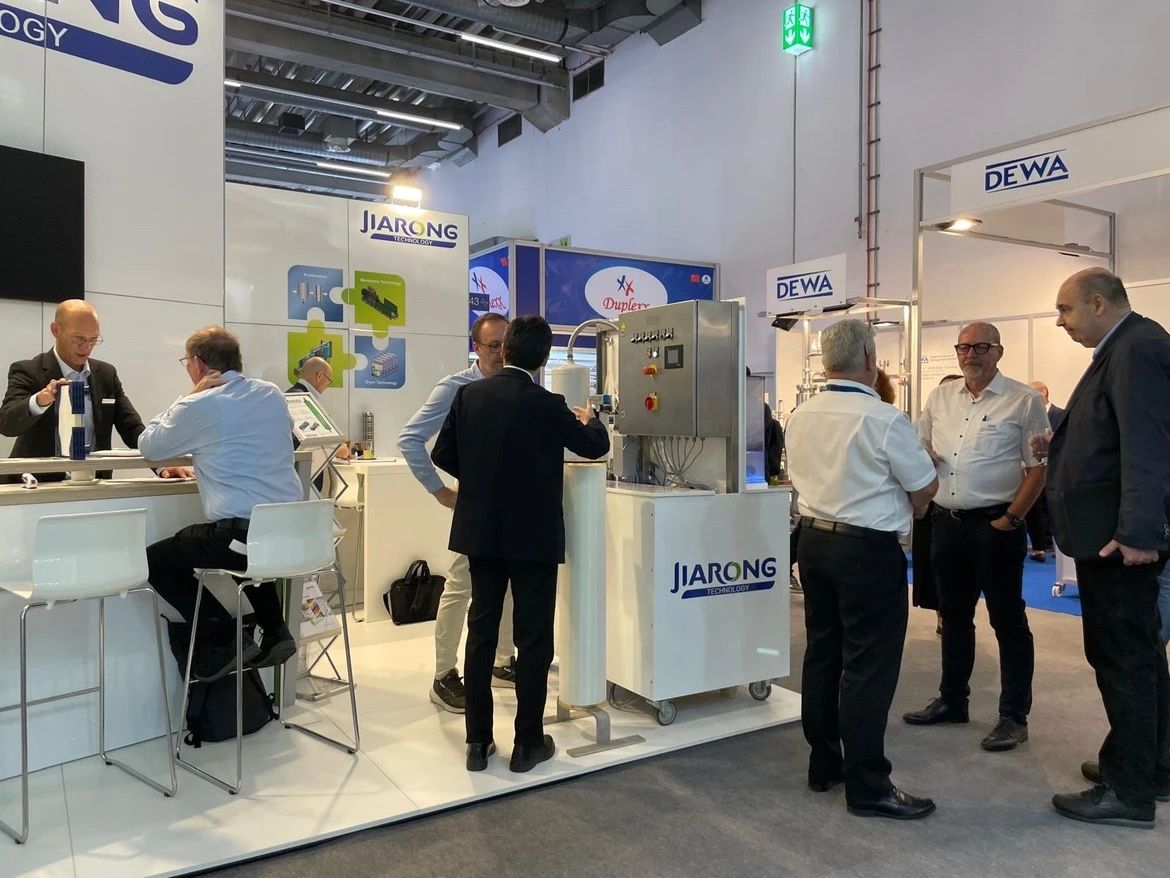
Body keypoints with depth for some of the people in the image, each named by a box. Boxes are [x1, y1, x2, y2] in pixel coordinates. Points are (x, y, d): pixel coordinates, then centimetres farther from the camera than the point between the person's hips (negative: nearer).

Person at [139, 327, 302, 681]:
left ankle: (223, 639, 8)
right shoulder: (273, 394, 11)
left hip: (239, 534, -6)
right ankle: (275, 632, 25)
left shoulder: (199, 406, -7)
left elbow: (148, 446, 10)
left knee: (155, 559, 16)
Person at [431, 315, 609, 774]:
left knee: (481, 632, 12)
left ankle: (478, 741, 20)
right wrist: (589, 419, 23)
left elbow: (442, 454, 3)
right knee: (534, 639, 6)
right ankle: (528, 743, 14)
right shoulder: (547, 405, -13)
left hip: (481, 531, 4)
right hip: (533, 535, -4)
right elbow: (596, 446, 1)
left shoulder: (469, 394, -2)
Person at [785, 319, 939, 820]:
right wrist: (905, 513, 16)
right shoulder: (883, 420, -17)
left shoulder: (800, 417, 3)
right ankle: (867, 787, 7)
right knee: (868, 667, 0)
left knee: (822, 654, 15)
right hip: (868, 549, -7)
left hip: (814, 538, 7)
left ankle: (823, 764, 27)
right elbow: (925, 486, -7)